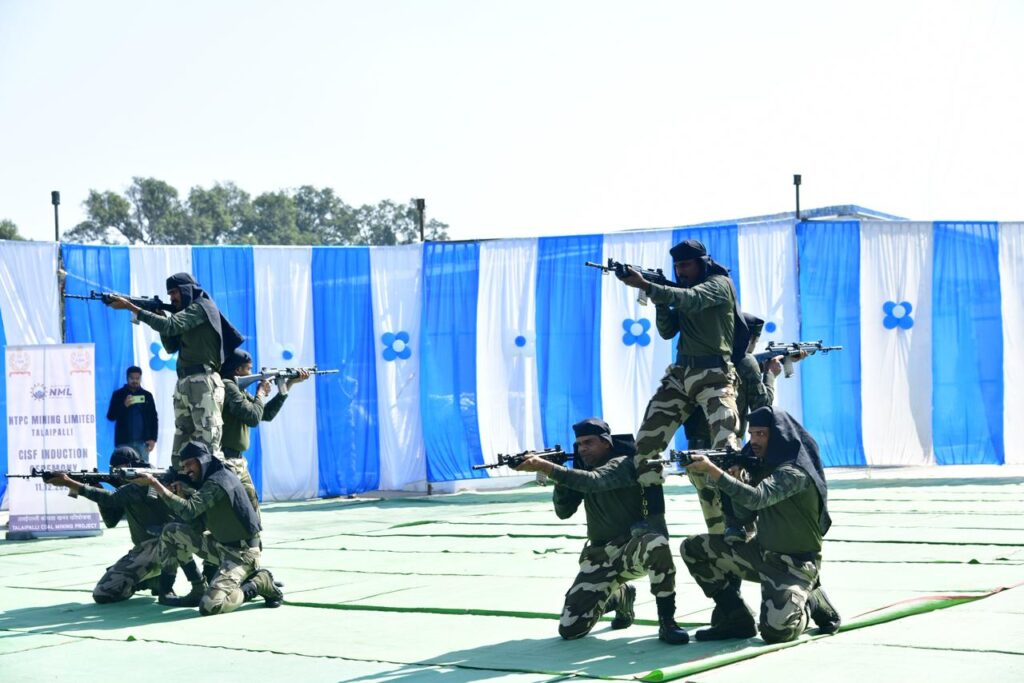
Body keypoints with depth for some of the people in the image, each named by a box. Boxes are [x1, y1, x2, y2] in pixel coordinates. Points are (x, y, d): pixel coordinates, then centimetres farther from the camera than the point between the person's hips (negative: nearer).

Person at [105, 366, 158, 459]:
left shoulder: (147, 395, 9)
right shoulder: (118, 394, 5)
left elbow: (154, 419, 9)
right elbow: (110, 416, 0)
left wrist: (153, 439, -1)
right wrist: (124, 406, -16)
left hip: (142, 441, 1)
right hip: (124, 442, -1)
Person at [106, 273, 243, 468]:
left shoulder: (202, 307, -5)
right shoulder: (189, 311, 24)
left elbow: (170, 326, -19)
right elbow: (171, 347, 22)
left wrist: (131, 307, -18)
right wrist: (161, 316, 8)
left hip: (203, 384, -10)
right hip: (184, 385, 10)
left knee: (208, 446, -14)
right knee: (180, 452, 5)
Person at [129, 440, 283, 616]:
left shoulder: (217, 482, -20)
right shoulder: (211, 479, 10)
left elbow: (188, 511, -31)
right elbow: (195, 525, 9)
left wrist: (154, 483, -29)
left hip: (241, 553, -10)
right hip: (221, 545, 10)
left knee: (209, 606, -23)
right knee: (171, 532, 5)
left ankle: (258, 584, -3)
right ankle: (165, 590, 13)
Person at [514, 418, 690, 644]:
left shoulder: (622, 464, -13)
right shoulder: (582, 468, 9)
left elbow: (594, 481, -33)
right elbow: (563, 511, 4)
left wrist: (547, 468, -40)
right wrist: (559, 481, -14)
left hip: (634, 547, -6)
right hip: (600, 558, 6)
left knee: (656, 543, -43)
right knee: (569, 629, -5)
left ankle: (667, 621, -27)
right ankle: (619, 597, 24)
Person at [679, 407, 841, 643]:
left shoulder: (795, 472, -20)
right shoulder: (765, 466, 6)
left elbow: (755, 498, -35)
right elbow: (745, 515, 7)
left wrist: (712, 471, -42)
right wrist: (733, 475, -11)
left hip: (794, 564, -8)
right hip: (762, 553, 8)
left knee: (776, 630, -28)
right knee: (692, 548, 0)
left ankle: (813, 602, 6)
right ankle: (736, 618, 3)